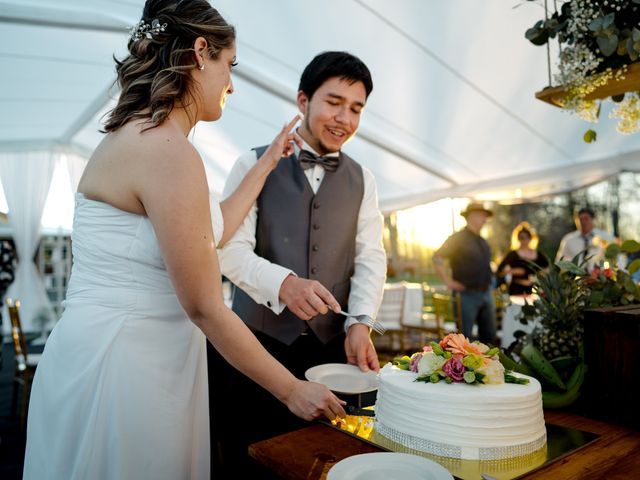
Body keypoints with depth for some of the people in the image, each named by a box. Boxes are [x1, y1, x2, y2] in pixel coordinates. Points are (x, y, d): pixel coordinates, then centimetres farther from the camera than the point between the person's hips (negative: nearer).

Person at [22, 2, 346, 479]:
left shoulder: (136, 136, 8)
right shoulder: (169, 150, -22)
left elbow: (209, 233, 16)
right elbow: (205, 308, -20)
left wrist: (268, 162, 21)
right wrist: (292, 390, -10)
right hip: (121, 364, -9)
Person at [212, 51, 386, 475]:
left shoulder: (362, 179, 9)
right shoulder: (254, 165, 0)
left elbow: (370, 257, 2)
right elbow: (232, 248, -9)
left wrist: (360, 323, -15)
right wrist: (284, 282, -29)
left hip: (333, 344, 3)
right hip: (260, 340, -2)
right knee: (249, 462, 10)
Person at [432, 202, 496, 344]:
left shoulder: (482, 242, 14)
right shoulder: (458, 238, -9)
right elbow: (437, 258, -14)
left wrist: (489, 285, 16)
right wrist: (448, 281, -16)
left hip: (486, 294, 8)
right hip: (467, 294, -7)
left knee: (489, 335, 13)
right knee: (465, 337, -1)